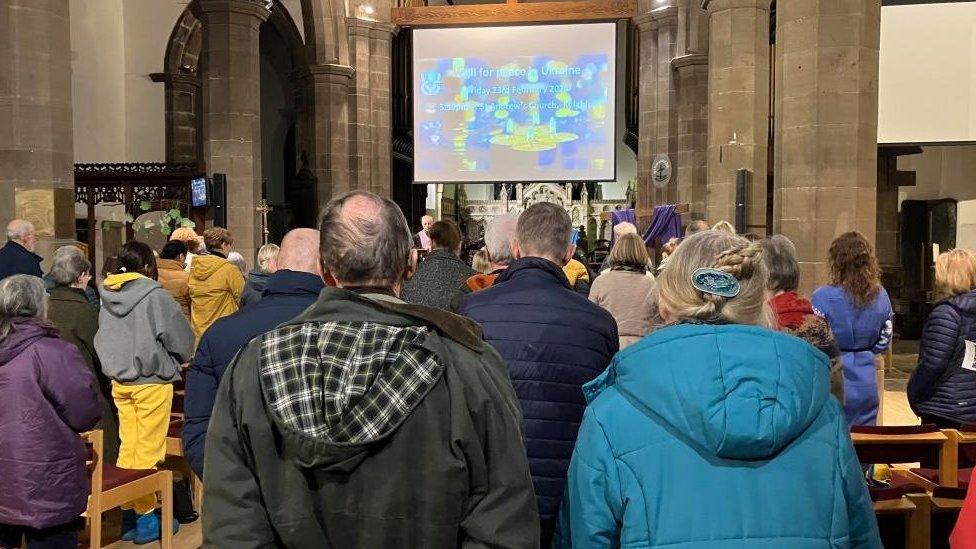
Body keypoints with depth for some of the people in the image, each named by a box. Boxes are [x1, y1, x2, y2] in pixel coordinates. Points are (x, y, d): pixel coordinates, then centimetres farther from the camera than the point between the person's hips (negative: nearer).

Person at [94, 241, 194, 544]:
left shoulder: (107, 298, 5)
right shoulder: (156, 296, -14)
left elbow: (101, 341, 14)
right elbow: (183, 341, -9)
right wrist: (174, 361, 10)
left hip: (119, 381, 6)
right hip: (152, 382, -6)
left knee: (127, 447, 13)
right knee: (148, 451, 2)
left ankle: (128, 514, 20)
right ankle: (145, 517, 10)